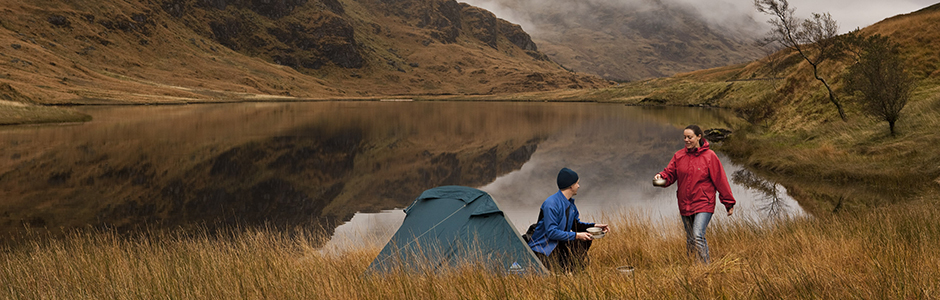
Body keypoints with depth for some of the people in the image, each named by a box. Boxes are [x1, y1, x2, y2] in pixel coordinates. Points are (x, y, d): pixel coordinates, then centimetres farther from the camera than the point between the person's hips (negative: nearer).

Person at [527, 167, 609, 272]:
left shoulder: (570, 203, 6)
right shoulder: (551, 204, -24)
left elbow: (576, 224, 17)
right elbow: (551, 232, -26)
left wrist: (594, 225, 3)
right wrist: (576, 235, -26)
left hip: (559, 244, 9)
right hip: (541, 249, -9)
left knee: (585, 238, -4)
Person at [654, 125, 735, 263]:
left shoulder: (709, 156, -6)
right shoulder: (679, 156, 5)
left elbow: (720, 180, -3)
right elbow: (670, 174, 4)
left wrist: (729, 203, -1)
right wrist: (661, 177, -21)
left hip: (703, 205, -5)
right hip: (684, 205, 5)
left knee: (698, 236, -18)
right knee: (690, 240, 12)